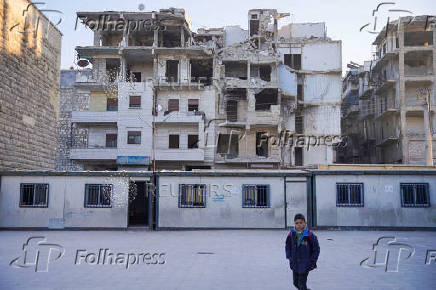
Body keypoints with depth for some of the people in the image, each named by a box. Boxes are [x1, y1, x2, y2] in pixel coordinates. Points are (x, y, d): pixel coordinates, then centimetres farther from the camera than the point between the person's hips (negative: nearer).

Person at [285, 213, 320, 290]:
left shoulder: (310, 235, -13)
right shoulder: (291, 234, -3)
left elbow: (316, 249, -4)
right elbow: (287, 246, 12)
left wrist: (312, 261, -7)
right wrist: (289, 257, 2)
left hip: (305, 265, -4)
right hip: (294, 264, 4)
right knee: (296, 283, 15)